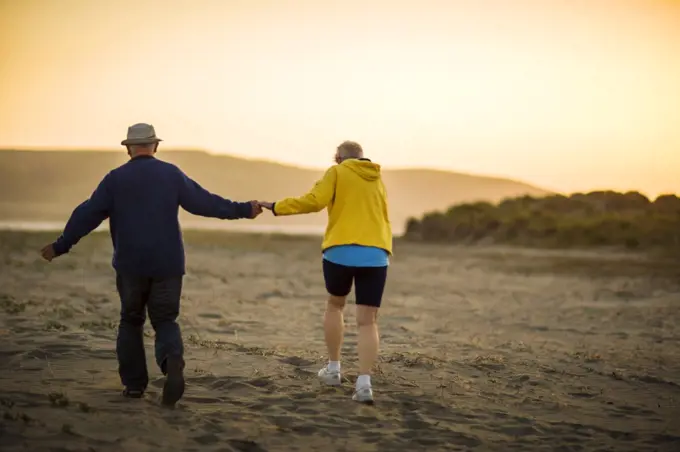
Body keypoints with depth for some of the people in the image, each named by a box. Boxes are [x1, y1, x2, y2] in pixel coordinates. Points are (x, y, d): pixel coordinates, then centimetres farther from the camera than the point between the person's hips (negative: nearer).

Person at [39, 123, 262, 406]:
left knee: (131, 321, 17)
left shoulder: (115, 179, -1)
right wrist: (243, 210, 9)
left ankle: (134, 384, 14)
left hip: (130, 265, 0)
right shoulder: (171, 174, 0)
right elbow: (205, 202, -1)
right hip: (167, 264, 0)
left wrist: (60, 246, 5)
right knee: (165, 321, 8)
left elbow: (87, 215, -2)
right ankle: (173, 362, -23)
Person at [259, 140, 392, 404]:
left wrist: (276, 207, -1)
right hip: (375, 256, 3)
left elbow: (314, 201, -7)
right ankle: (364, 384, -12)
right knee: (368, 322, 2)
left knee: (335, 305, 23)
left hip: (341, 252, -2)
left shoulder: (337, 173, 6)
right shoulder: (377, 181, 21)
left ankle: (333, 369, 27)